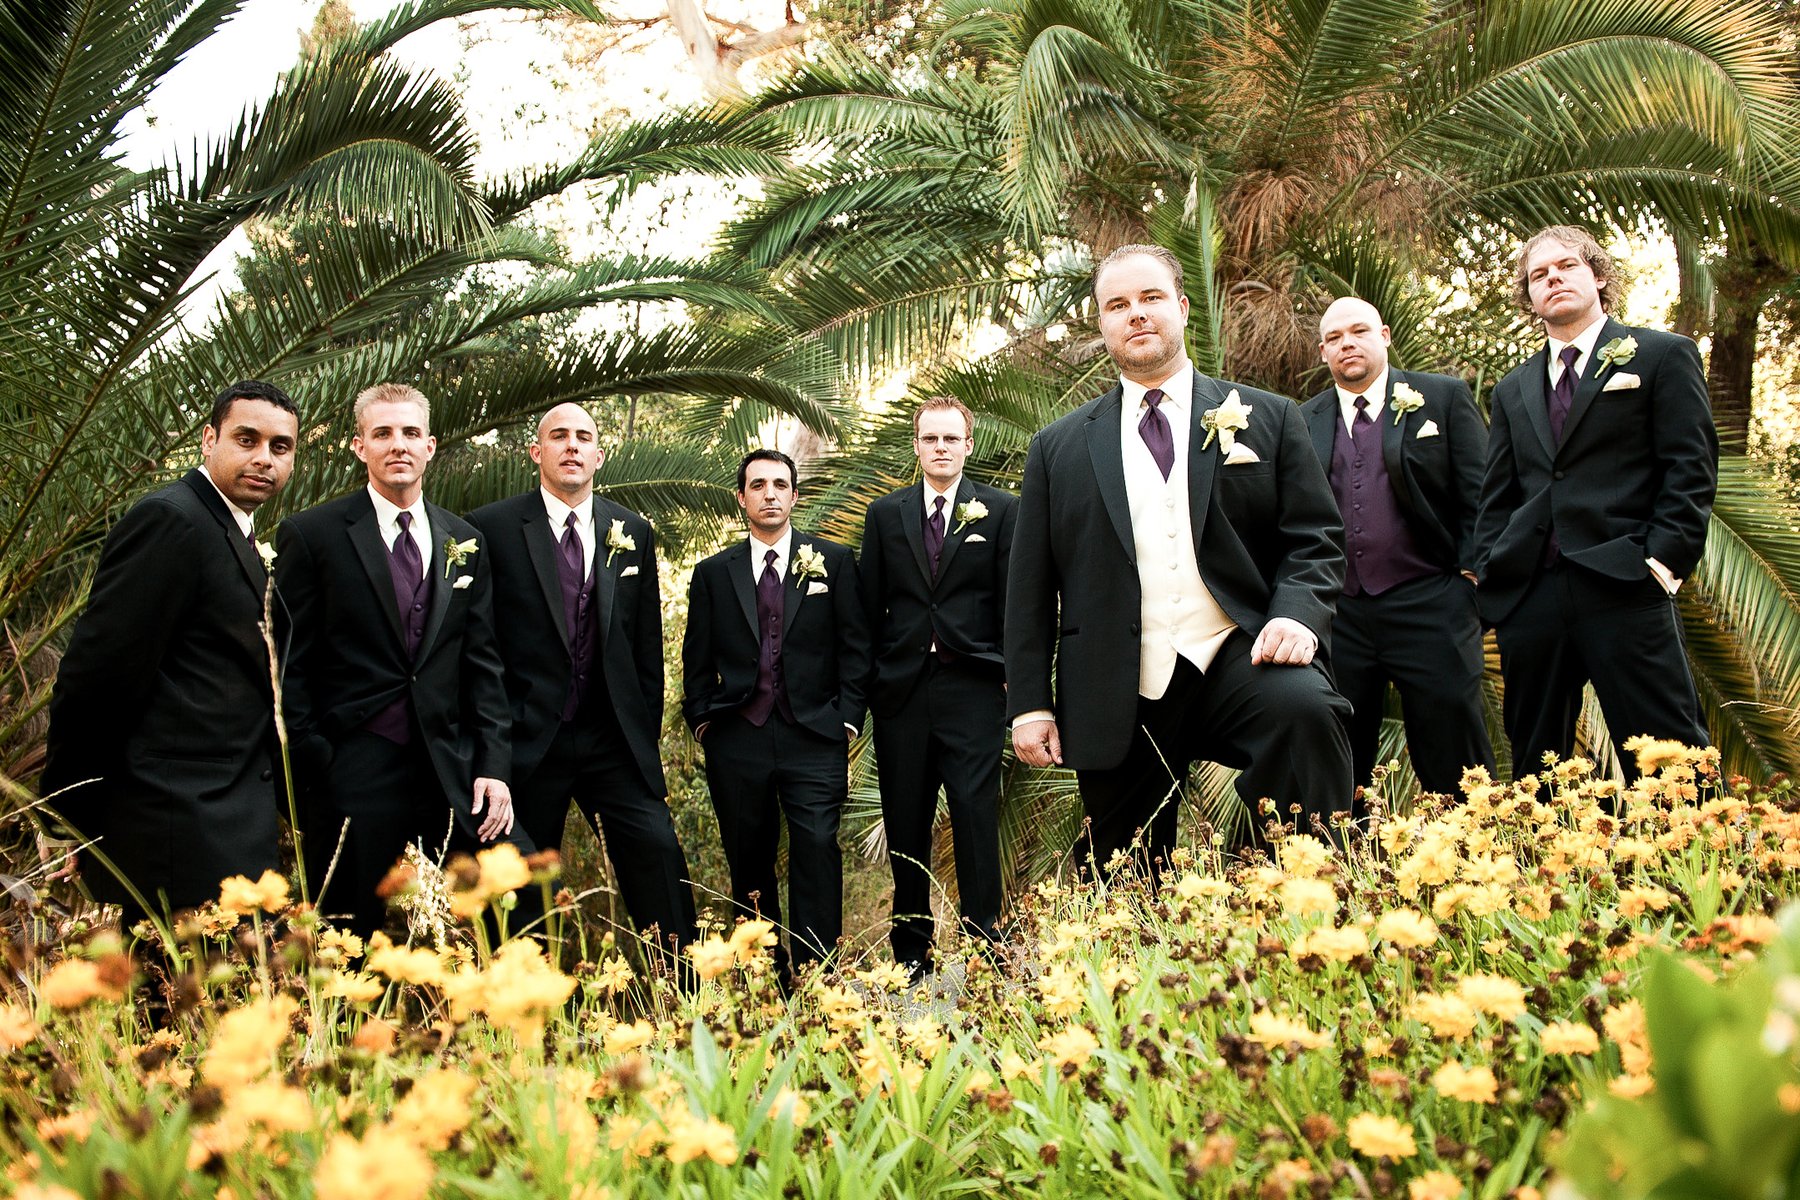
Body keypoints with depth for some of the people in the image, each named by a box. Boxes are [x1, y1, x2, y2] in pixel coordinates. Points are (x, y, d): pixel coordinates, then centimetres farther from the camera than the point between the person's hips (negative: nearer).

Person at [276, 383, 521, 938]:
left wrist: (493, 766, 3)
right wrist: (313, 766, -6)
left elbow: (482, 663, 11)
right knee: (350, 940, 4)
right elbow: (291, 663, -1)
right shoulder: (310, 535, -1)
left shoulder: (464, 543, 11)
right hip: (353, 774, -3)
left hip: (450, 770, 3)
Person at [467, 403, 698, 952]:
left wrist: (646, 732, 11)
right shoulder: (491, 528, -1)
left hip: (614, 741, 2)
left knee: (658, 849, -8)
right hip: (527, 739, -2)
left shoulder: (633, 532, 10)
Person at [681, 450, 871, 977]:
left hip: (814, 736, -2)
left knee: (817, 850, -13)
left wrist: (847, 721, -2)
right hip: (737, 740, 2)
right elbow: (697, 660, 14)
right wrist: (703, 721, 4)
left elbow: (854, 647, 5)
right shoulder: (714, 573, 12)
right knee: (748, 860, 6)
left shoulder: (834, 562, 8)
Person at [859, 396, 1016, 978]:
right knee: (905, 823, 7)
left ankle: (984, 945, -2)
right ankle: (909, 949, 16)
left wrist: (1012, 671, 0)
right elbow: (871, 603, 11)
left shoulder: (1000, 510, 5)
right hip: (901, 688, 3)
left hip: (972, 687, -2)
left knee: (976, 816, -8)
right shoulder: (885, 513, 11)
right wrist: (871, 680, 7)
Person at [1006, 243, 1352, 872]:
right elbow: (1031, 584, 12)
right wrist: (1029, 702, 4)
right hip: (1118, 697, 2)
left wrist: (1296, 615, -15)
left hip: (1240, 661, -1)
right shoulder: (1059, 447, 14)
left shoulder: (1268, 419, 12)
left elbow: (1316, 538, 6)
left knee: (1304, 709, -33)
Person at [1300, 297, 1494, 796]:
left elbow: (1479, 494, 1)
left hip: (1428, 605, -3)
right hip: (1339, 614, 3)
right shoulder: (1306, 421, 12)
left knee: (1453, 759, -2)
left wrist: (1470, 577, -7)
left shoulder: (1444, 397, 5)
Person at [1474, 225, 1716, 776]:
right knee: (1533, 765, 7)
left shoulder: (1662, 355, 8)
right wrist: (1493, 576, 6)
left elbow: (1692, 468, 0)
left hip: (1625, 587, -5)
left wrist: (1663, 559, -10)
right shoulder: (1513, 389, 22)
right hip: (1529, 596, 5)